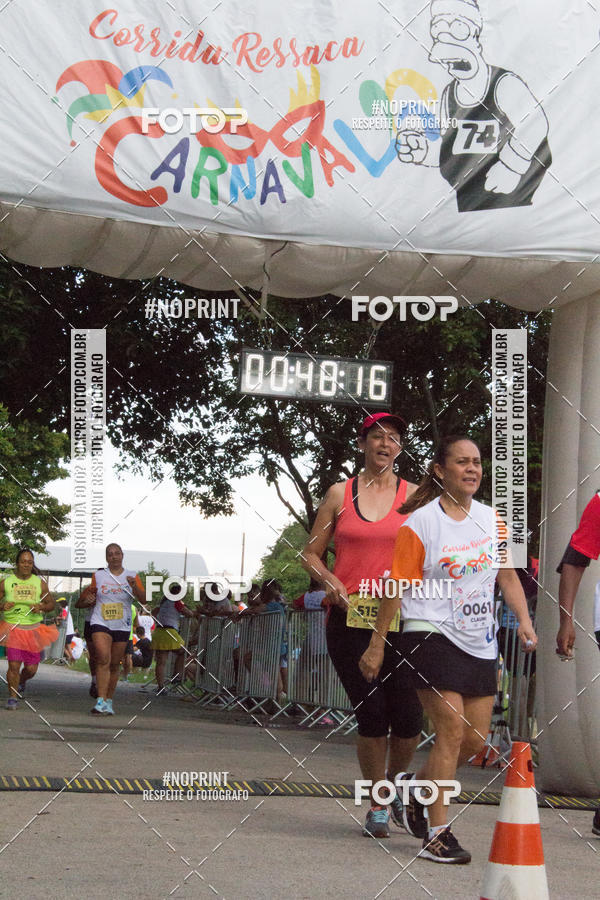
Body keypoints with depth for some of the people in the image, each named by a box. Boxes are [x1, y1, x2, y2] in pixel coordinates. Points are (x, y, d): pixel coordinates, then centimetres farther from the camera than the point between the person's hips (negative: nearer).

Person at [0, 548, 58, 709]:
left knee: (31, 668, 4)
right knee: (14, 665, -14)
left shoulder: (40, 583, 4)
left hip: (34, 629, 2)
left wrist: (41, 607, -10)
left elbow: (51, 604, 11)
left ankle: (21, 682, 39)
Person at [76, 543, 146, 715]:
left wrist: (135, 586, -22)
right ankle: (100, 702, -25)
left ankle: (109, 702, 18)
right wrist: (87, 600, -8)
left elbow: (144, 600, -4)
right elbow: (82, 602, 16)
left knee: (114, 665, 6)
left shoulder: (132, 576, 6)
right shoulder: (98, 576, 7)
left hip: (122, 626, 2)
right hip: (100, 623, -2)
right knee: (103, 660, -19)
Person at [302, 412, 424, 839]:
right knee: (371, 714, -6)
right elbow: (311, 554, 13)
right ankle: (378, 807, 11)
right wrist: (331, 582, -5)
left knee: (408, 716, -9)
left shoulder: (414, 496, 8)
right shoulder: (340, 494, 9)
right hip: (349, 617, 0)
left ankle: (393, 782, 21)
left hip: (400, 619, 0)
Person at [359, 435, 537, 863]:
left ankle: (416, 785, 33)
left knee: (476, 740, 6)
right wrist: (377, 644, -6)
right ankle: (438, 833, -9)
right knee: (452, 728, -16)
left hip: (480, 643, 6)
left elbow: (508, 575, 15)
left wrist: (524, 620, 0)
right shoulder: (420, 523, -8)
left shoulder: (491, 519, 9)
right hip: (432, 635, -6)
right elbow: (398, 587, -7)